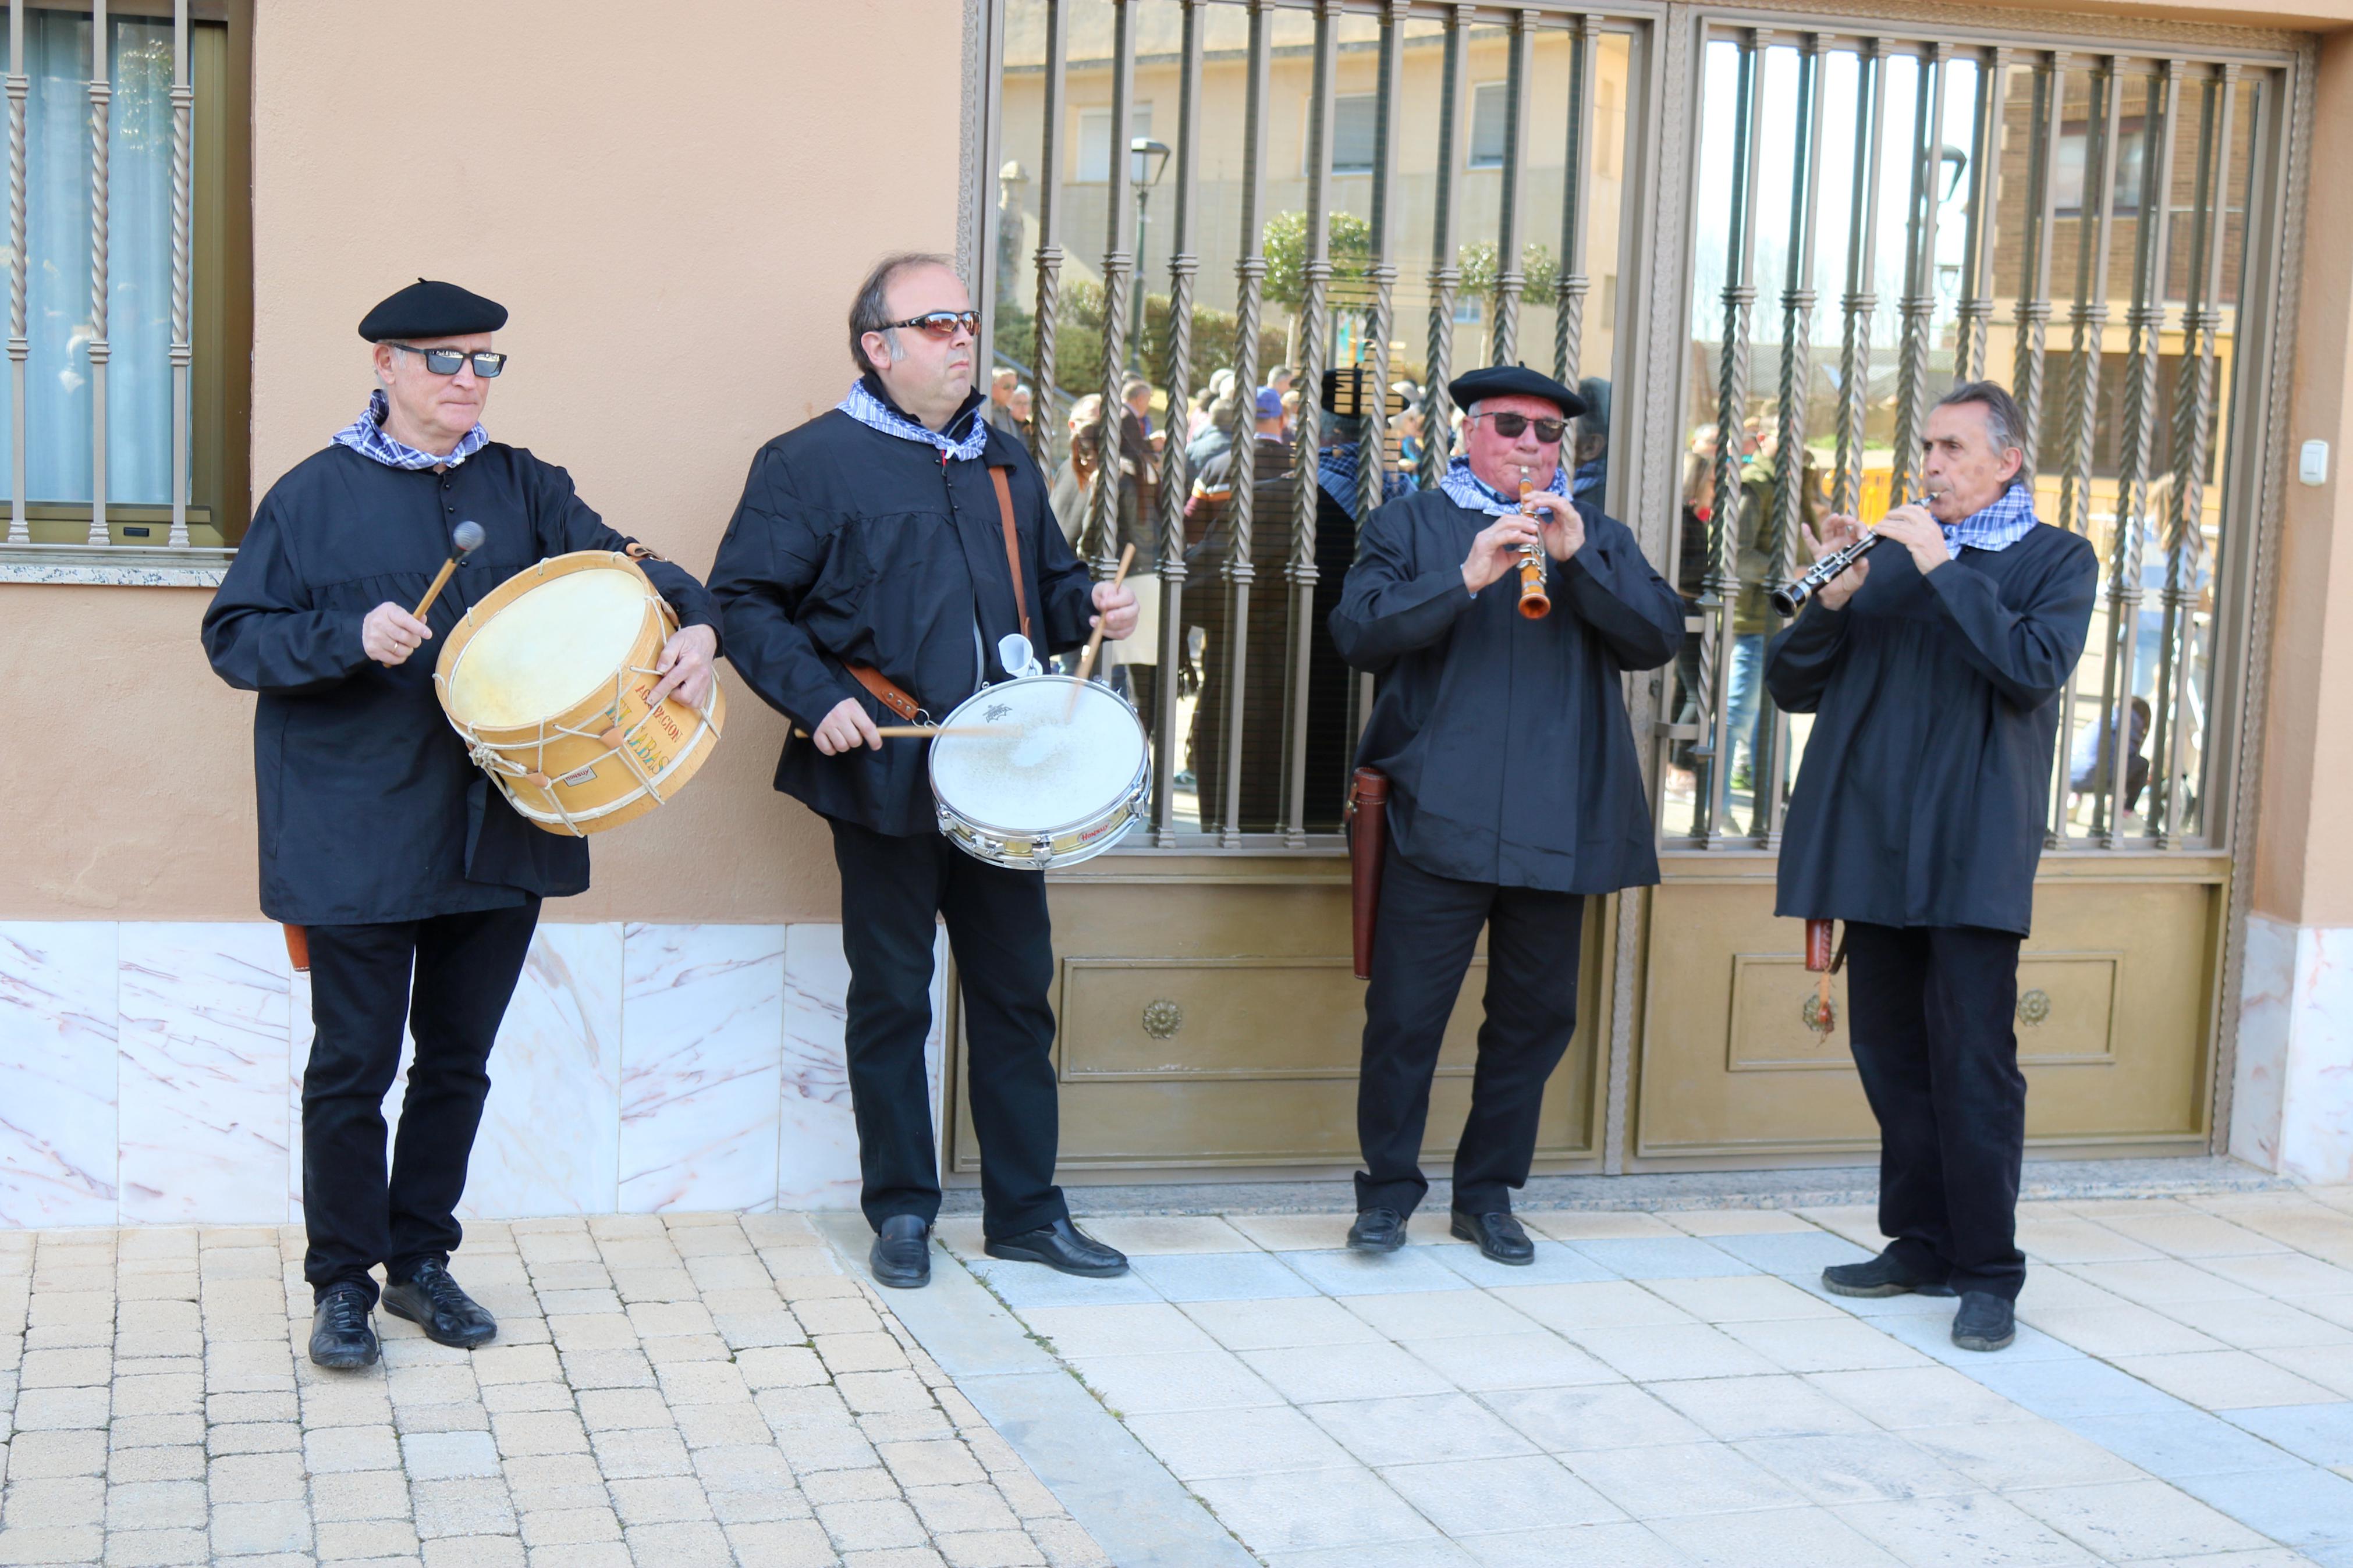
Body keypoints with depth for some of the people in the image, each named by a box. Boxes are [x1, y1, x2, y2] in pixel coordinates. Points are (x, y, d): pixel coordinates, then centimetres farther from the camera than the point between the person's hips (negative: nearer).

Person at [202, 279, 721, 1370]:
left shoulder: (522, 487, 8)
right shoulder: (314, 495, -2)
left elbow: (616, 560, -2)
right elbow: (233, 637, -4)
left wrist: (692, 623, -23)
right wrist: (350, 636, -21)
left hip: (498, 826, 4)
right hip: (357, 836, -4)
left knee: (459, 1058, 13)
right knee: (355, 1064, 1)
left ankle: (421, 1262, 28)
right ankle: (341, 1282, 16)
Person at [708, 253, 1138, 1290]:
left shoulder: (1003, 461, 16)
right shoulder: (810, 462, -3)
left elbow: (1044, 582, 26)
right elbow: (744, 602, -5)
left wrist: (1088, 608, 4)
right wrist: (818, 699, -17)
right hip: (886, 777, -5)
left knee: (1017, 988, 8)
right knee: (892, 998, 4)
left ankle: (1026, 1210, 18)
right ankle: (901, 1211, 18)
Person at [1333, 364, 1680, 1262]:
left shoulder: (1600, 538, 17)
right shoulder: (1410, 525, 10)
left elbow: (1658, 638, 1)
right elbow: (1359, 632, -6)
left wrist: (1577, 561, -11)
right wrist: (1467, 578, -16)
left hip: (1560, 827, 3)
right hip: (1440, 819, -3)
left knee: (1536, 1015, 8)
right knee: (1405, 1014, -3)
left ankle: (1488, 1194, 21)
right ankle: (1387, 1192, 10)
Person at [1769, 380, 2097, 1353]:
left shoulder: (2055, 560, 4)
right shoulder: (1887, 556, 15)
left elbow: (2034, 671, -14)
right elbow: (1792, 686, 11)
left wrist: (1944, 569, -14)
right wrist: (1830, 600, -6)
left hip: (1973, 851, -5)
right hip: (1875, 844, 5)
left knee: (1973, 1061, -6)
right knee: (1891, 1052, 10)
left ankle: (1988, 1274, 1)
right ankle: (1920, 1245, 22)